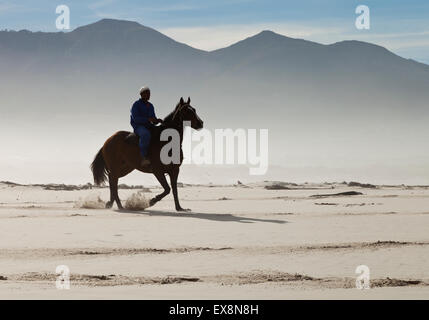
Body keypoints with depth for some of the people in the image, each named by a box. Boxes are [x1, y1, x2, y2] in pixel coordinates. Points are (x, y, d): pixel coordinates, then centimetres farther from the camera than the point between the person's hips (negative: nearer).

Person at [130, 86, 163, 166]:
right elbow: (136, 118, -15)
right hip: (138, 126, -7)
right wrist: (148, 119, -26)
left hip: (149, 126, 7)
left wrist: (157, 120, -4)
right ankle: (144, 158, -45)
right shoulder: (136, 105, -3)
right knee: (145, 134, -41)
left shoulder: (150, 106, 18)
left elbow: (153, 119, 21)